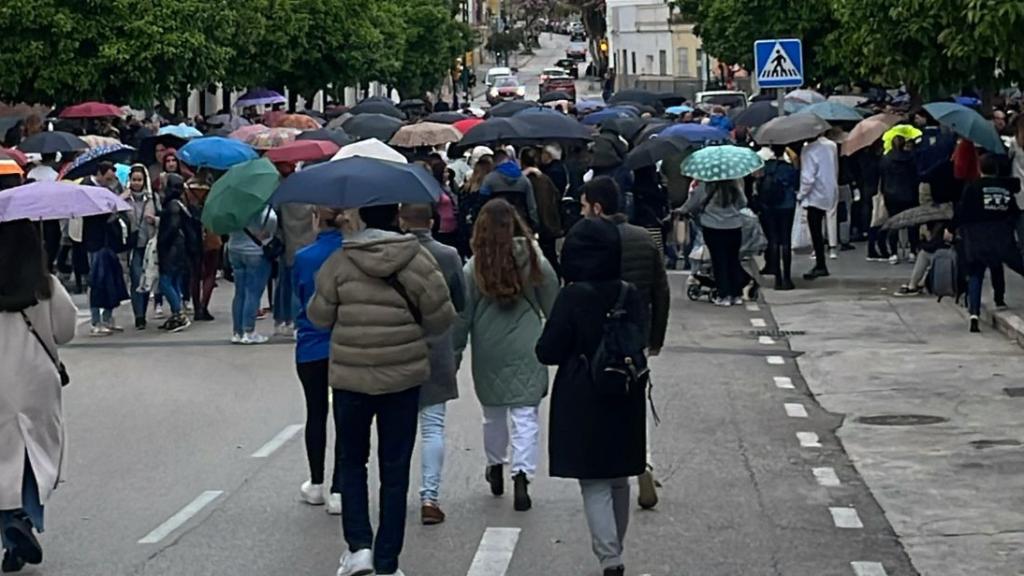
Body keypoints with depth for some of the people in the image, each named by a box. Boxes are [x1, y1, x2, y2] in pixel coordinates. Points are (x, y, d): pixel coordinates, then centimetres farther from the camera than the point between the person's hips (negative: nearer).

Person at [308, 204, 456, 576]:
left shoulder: (339, 263, -8)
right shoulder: (418, 261, -8)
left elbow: (319, 316, 0)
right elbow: (441, 318, -3)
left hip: (350, 376, 0)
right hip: (403, 376, 0)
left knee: (352, 461, 17)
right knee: (394, 469, 8)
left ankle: (358, 546, 3)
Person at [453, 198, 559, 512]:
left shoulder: (473, 268, -7)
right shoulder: (536, 262, -6)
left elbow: (462, 317, -3)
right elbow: (554, 308, 2)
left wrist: (455, 352, 8)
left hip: (488, 353, 1)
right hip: (526, 350, -1)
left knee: (493, 413, 18)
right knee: (525, 415, -1)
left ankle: (496, 468, 35)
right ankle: (522, 474, -15)